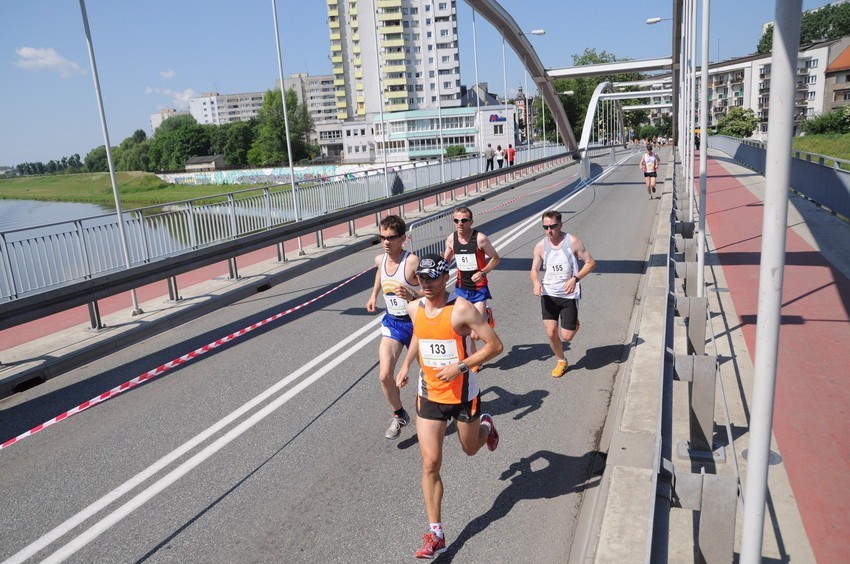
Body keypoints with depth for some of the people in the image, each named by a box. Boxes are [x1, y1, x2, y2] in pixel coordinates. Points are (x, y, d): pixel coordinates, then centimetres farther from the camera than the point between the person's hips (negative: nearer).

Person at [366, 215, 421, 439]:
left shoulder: (413, 261, -21)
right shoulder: (380, 260, -1)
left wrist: (411, 296, -38)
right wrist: (374, 295, 16)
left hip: (415, 322, -4)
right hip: (392, 322, 4)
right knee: (384, 375, -10)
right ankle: (399, 415, 13)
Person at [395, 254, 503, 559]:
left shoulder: (461, 309, -20)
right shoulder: (414, 308, -2)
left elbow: (495, 345, -19)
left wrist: (460, 366, -26)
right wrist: (406, 364, 11)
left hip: (463, 395, -3)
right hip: (429, 395, 4)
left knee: (471, 449, 21)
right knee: (430, 463, -2)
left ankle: (485, 425, 57)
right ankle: (436, 534, 10)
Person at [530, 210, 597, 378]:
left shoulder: (572, 242, -10)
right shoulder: (540, 246, -2)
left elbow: (591, 262, -5)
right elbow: (534, 270, 6)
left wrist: (575, 278, -20)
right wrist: (536, 283, -17)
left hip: (569, 295, -2)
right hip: (548, 295, 3)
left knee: (566, 336, -2)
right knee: (551, 332, 0)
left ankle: (574, 324, 35)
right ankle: (561, 361, 27)